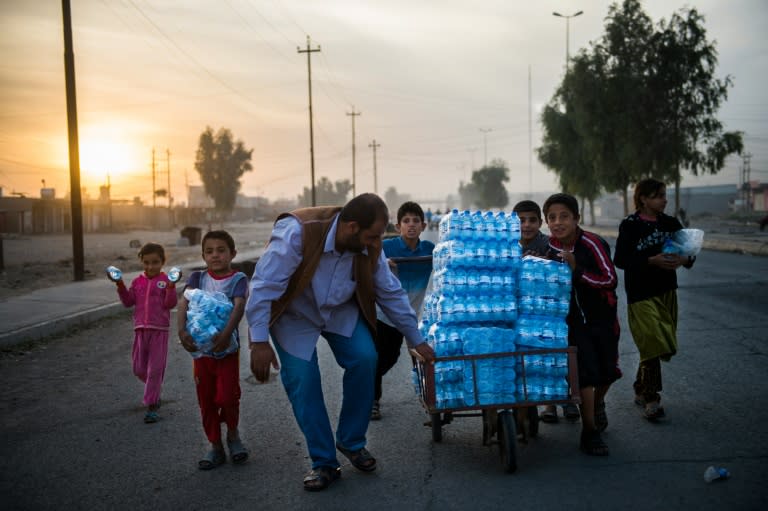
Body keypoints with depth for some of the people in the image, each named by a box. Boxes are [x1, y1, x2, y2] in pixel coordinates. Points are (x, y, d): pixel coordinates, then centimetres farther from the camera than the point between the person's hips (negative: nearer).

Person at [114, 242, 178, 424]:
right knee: (139, 369, 11)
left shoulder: (166, 281, -3)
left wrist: (171, 288, -26)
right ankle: (155, 391, 38)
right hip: (140, 329, 5)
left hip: (159, 330, -5)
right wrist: (121, 286, -8)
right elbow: (129, 302, 5)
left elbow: (170, 304, -11)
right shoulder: (137, 282, 9)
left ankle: (151, 406, 3)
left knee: (155, 369, -3)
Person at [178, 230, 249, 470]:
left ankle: (233, 434, 21)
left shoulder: (238, 279, -5)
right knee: (206, 400, 9)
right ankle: (215, 446, 24)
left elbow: (239, 307, -21)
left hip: (227, 348, -3)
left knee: (227, 396, -9)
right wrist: (182, 330, -29)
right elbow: (185, 303, -11)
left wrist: (227, 333, -38)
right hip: (200, 348, 3)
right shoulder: (197, 278, 3)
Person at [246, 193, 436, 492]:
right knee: (302, 380, -14)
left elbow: (392, 293, -4)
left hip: (341, 312, 4)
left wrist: (416, 341, 1)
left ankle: (352, 442, 6)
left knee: (364, 359, -16)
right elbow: (264, 286, -32)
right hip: (294, 316, -3)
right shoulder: (296, 233, -35)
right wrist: (259, 341, -34)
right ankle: (324, 463, 4)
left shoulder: (369, 248, -17)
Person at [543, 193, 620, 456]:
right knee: (585, 371, -8)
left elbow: (611, 280, -25)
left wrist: (577, 270, -33)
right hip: (574, 318, 1)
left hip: (602, 316, -1)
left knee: (607, 370, 14)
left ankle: (597, 403, 47)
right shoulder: (552, 244, -7)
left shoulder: (592, 243, -22)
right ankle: (589, 432, 2)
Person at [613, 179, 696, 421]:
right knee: (653, 345, -9)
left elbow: (689, 252, 10)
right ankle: (651, 400, 1)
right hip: (641, 294, -5)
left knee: (654, 347, 10)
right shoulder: (630, 225, -7)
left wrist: (684, 259, -14)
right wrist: (652, 261, -23)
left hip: (667, 292, 5)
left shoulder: (671, 223, 8)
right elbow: (620, 260, -14)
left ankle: (640, 391, 28)